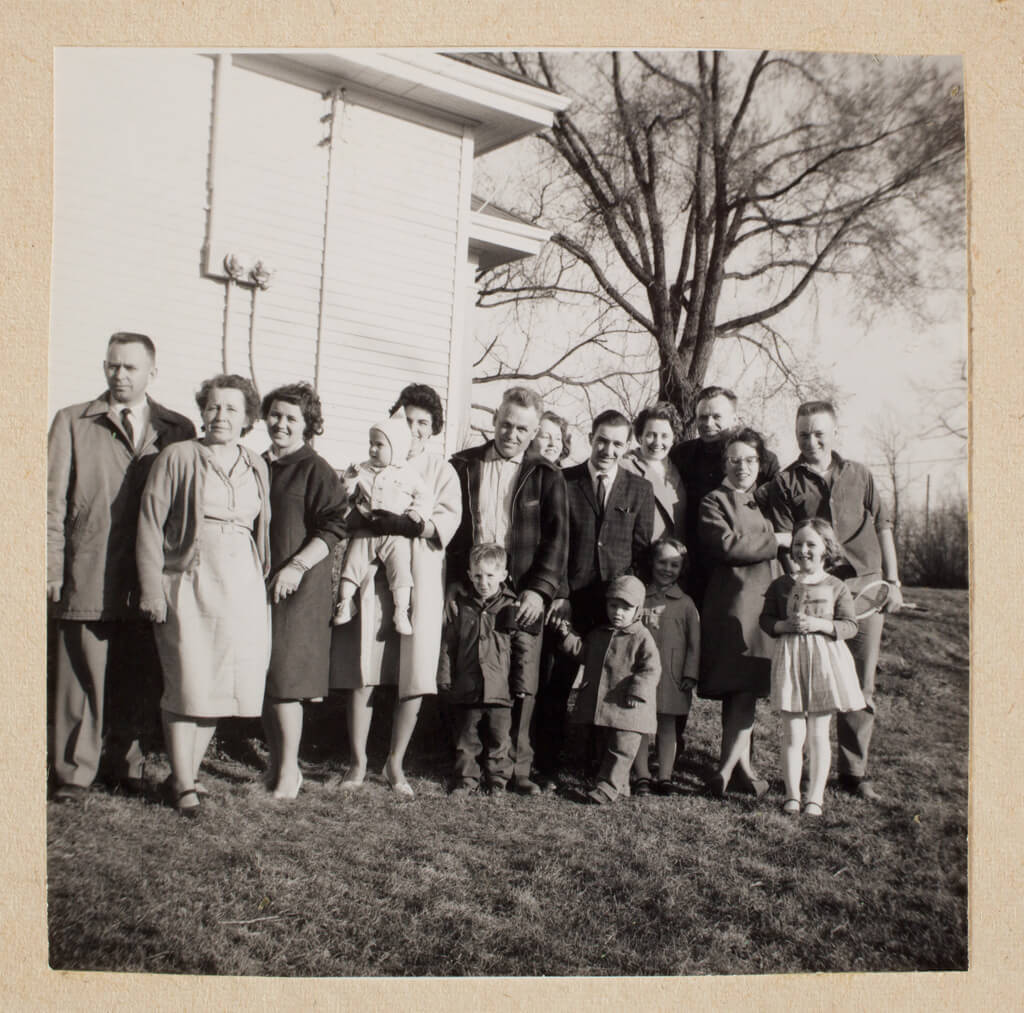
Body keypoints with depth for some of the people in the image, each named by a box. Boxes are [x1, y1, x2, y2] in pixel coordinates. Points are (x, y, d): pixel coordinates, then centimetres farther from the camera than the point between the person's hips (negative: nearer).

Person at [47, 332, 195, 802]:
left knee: (140, 680, 8)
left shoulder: (177, 430, 10)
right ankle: (75, 774, 13)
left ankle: (128, 764, 24)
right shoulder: (72, 422, 9)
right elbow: (53, 500, 5)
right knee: (83, 678, 1)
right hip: (89, 578, -1)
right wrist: (52, 569, -3)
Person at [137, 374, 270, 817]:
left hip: (242, 588, 4)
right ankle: (184, 785, 10)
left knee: (221, 684, 6)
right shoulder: (177, 457, 0)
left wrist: (262, 584, 8)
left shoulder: (257, 466, 13)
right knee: (187, 685, -2)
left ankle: (186, 771, 23)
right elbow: (150, 523, -4)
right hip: (190, 585, -4)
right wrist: (152, 589, -10)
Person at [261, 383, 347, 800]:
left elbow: (333, 527, -13)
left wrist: (296, 566, -20)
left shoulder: (315, 470, -6)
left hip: (297, 589, -7)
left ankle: (289, 770, 5)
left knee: (284, 678, -6)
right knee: (262, 679, 10)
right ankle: (274, 762, 23)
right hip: (257, 583, 7)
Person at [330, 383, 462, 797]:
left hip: (418, 581, 0)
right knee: (361, 674, -3)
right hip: (370, 576, 0)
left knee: (414, 680, -1)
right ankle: (358, 763, 10)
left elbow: (449, 519, -4)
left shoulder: (441, 471, 12)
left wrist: (412, 524, -21)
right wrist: (364, 514, -13)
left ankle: (395, 764, 15)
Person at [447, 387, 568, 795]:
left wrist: (539, 590, -10)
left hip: (521, 594, -1)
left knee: (520, 684, -1)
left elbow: (557, 537, 1)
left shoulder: (546, 476, 7)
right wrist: (447, 587, 1)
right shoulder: (462, 466, 10)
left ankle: (516, 767, 10)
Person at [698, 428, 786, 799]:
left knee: (747, 687, 3)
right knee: (738, 687, -8)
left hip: (766, 602, 6)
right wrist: (775, 540, -8)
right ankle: (740, 762, -4)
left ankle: (729, 764, 6)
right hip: (732, 604, -6)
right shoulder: (715, 502, 0)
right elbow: (726, 545, -15)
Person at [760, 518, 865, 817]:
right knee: (792, 734, 3)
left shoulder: (836, 587, 0)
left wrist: (820, 624, -17)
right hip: (790, 659, 1)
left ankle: (815, 796, 15)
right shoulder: (781, 585, 4)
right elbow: (765, 619, 7)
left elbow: (851, 626, -2)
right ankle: (792, 794, 13)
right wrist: (785, 625, -13)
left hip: (825, 660, -1)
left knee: (818, 733, 5)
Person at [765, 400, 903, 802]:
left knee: (861, 686, 5)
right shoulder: (785, 483, 4)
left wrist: (892, 581, 8)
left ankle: (854, 771, 15)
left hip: (867, 587, 3)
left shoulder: (858, 474, 13)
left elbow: (882, 527, 15)